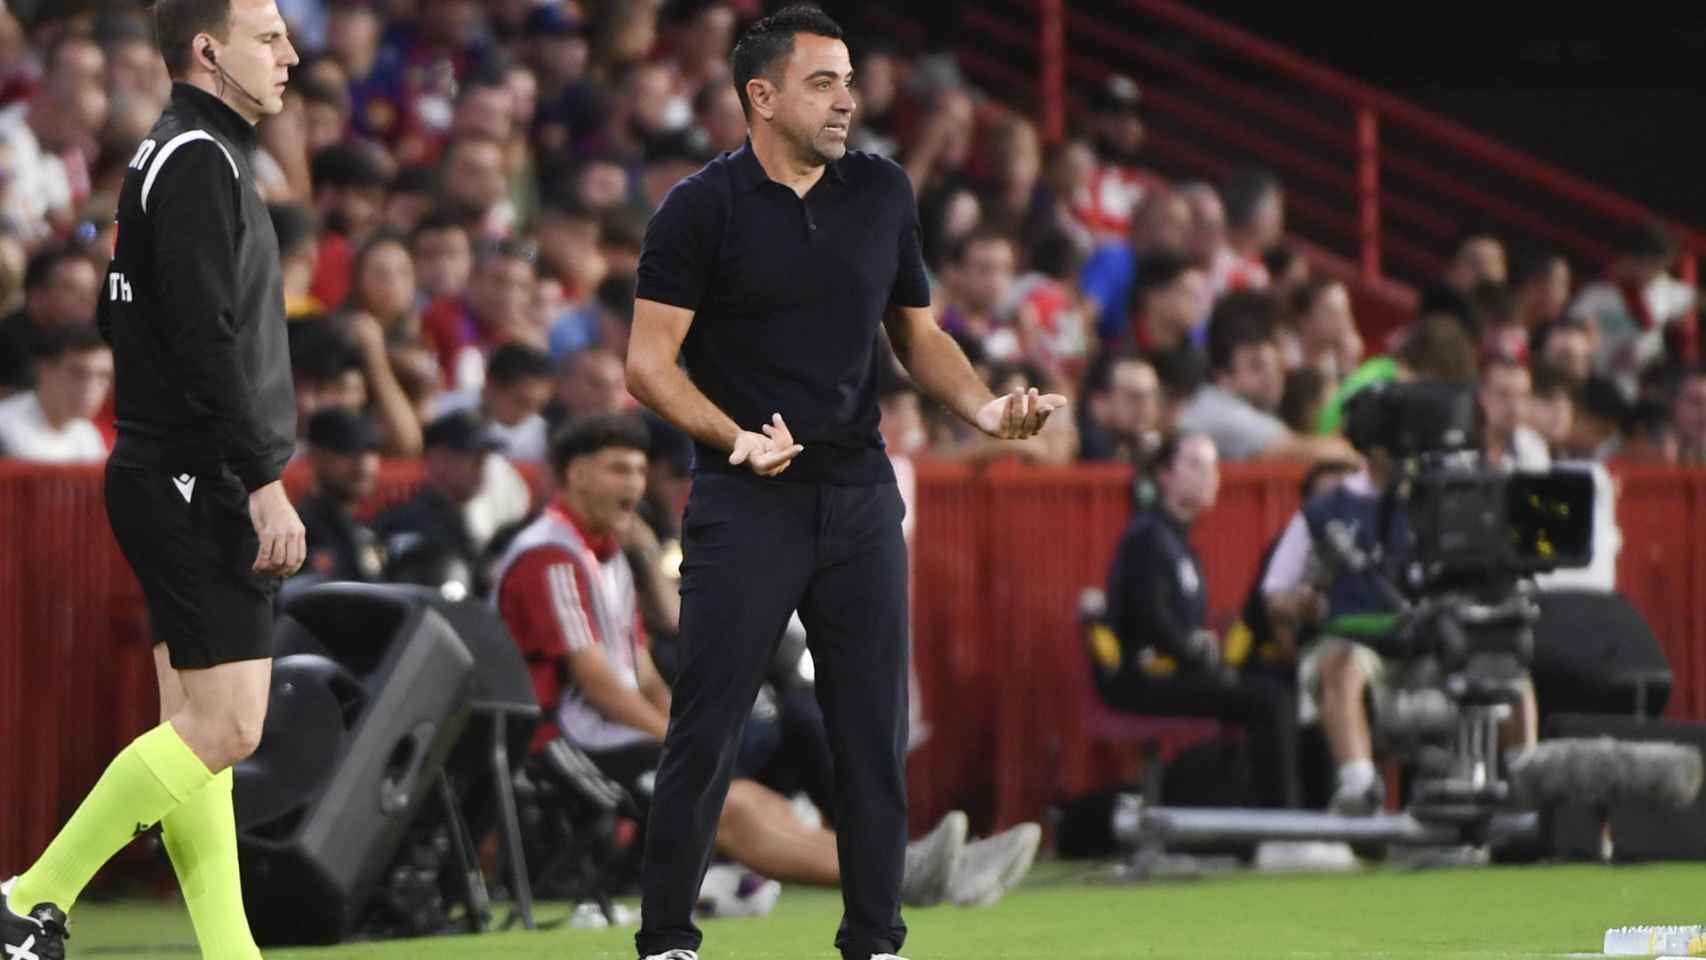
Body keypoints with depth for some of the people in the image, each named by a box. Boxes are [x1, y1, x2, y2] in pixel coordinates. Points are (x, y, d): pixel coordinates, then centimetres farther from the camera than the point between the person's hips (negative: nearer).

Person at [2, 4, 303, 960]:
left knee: (197, 728, 7)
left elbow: (122, 322, 22)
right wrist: (265, 484, -21)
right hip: (196, 485, -11)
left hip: (178, 483, 11)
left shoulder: (192, 156, 18)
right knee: (225, 728, -11)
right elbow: (206, 344, -21)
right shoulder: (198, 161, -13)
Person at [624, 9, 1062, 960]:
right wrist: (736, 438, -21)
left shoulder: (882, 193, 7)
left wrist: (984, 406, -2)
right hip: (747, 499, -4)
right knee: (706, 730, -3)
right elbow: (650, 363, -6)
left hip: (859, 492, 4)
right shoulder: (704, 207, -5)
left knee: (876, 731, 4)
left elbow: (919, 334, 16)